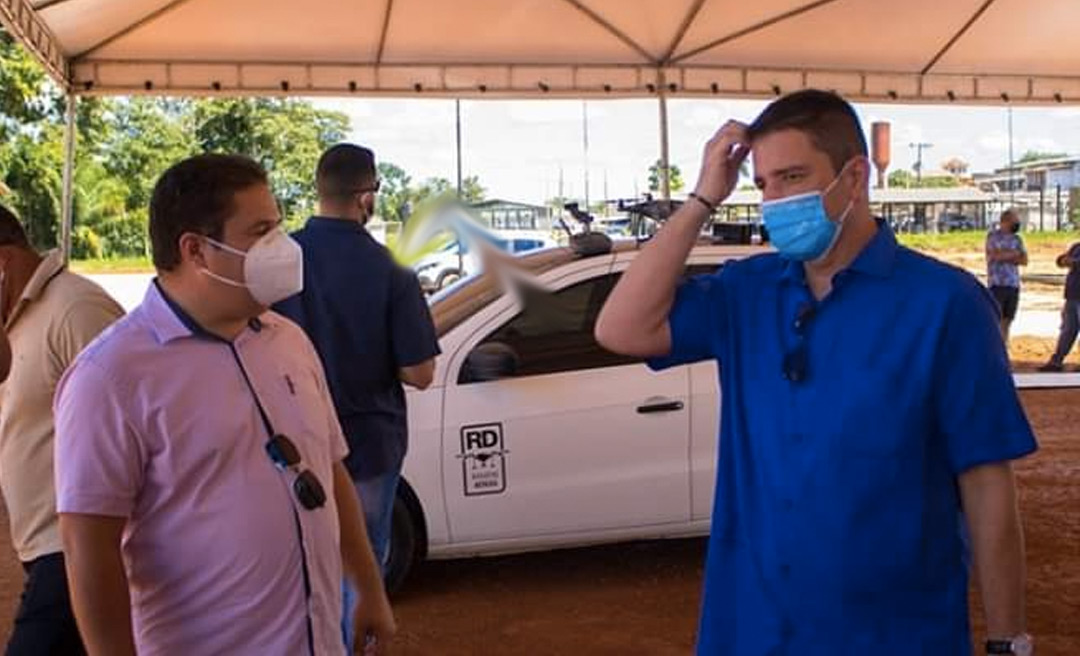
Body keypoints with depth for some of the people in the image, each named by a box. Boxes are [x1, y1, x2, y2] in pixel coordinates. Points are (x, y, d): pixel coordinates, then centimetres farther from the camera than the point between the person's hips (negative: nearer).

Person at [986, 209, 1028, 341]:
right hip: (997, 284, -5)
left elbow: (1024, 261, 7)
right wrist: (1014, 253, 1)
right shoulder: (993, 235, -2)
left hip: (1014, 284, 5)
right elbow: (996, 255, -15)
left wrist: (1005, 256, -7)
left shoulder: (1017, 239, 14)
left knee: (1007, 321, 5)